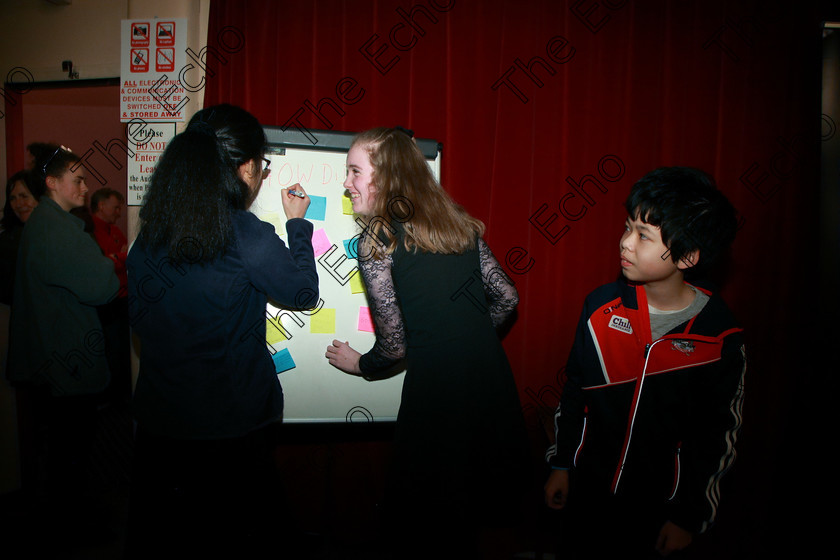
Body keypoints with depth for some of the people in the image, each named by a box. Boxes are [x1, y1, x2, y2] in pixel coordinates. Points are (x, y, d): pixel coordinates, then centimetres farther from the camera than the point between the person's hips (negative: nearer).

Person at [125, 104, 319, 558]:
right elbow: (304, 293, -5)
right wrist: (297, 223, 6)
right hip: (230, 426, -5)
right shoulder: (248, 237, -21)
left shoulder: (150, 231, -4)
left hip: (157, 419, 5)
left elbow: (138, 315, 8)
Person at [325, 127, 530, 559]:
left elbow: (395, 344, -7)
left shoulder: (377, 240, -8)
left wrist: (359, 364, 13)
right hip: (493, 381, 6)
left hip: (437, 390, -6)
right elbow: (506, 297, 12)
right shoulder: (460, 223, 8)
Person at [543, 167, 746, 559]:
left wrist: (690, 516, -3)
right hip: (587, 486, 2)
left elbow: (718, 437, -7)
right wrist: (561, 464, 4)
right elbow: (574, 389, 0)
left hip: (656, 502, -2)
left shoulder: (722, 339, -16)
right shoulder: (602, 307, -10)